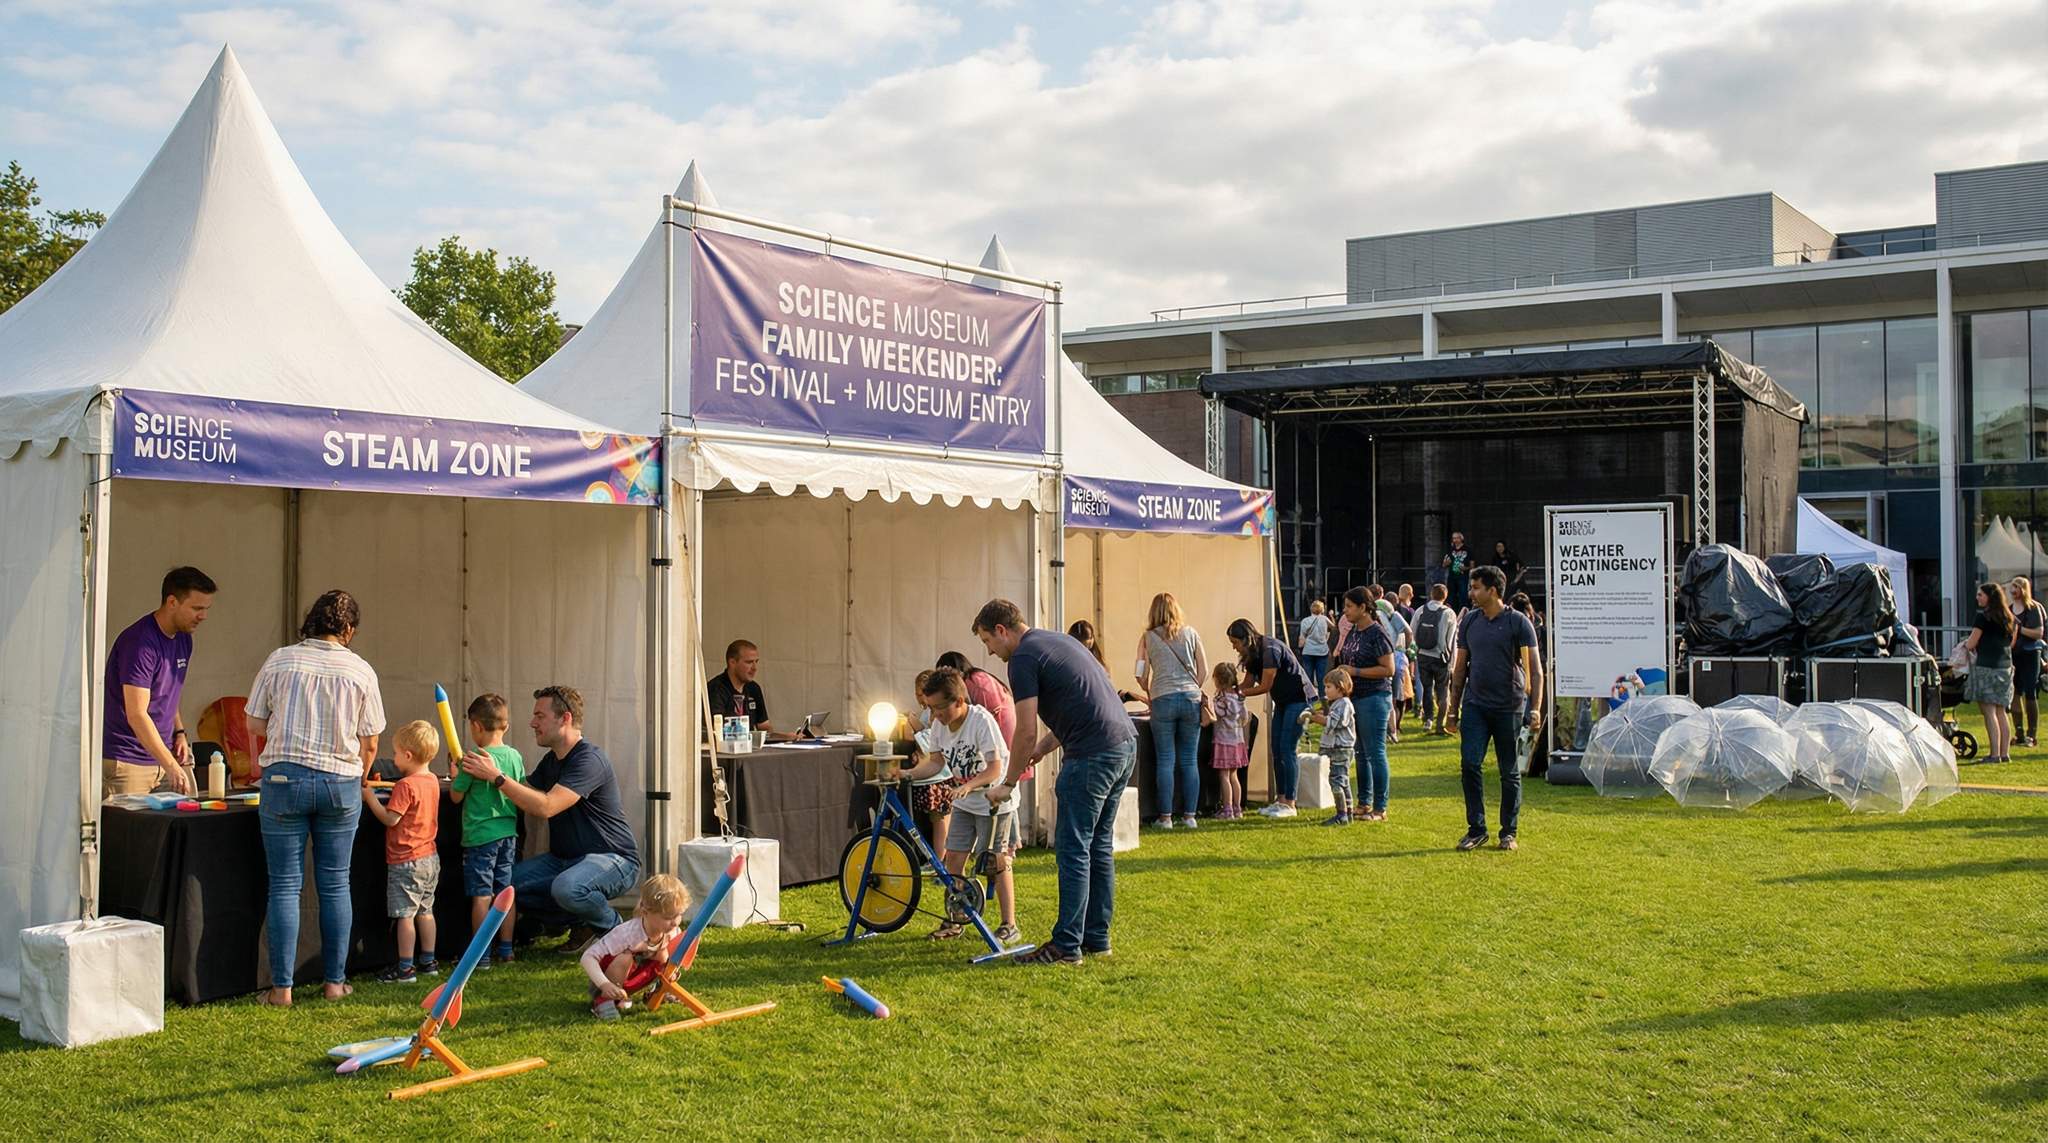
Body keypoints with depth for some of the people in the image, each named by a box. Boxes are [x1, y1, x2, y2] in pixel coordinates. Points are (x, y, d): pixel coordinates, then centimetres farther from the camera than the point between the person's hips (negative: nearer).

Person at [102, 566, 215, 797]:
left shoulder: (183, 639, 9)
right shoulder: (140, 642, -18)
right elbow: (136, 715, -24)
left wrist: (179, 732, 8)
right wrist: (170, 766, -29)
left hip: (163, 753, 8)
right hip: (127, 760, -8)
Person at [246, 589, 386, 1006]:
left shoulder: (279, 661, 1)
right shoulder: (360, 671, 2)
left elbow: (255, 725, 6)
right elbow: (369, 743, 4)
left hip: (284, 777, 0)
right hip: (340, 782, 0)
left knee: (285, 885, 4)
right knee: (335, 884, 10)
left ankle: (282, 987, 5)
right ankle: (335, 980, 16)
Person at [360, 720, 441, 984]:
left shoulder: (405, 786, -19)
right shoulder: (432, 781, 6)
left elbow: (390, 819, -19)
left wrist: (370, 799, -9)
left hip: (406, 861, -8)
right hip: (429, 858, 8)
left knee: (405, 915, -2)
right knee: (425, 911, 15)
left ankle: (405, 968, 1)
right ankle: (428, 962, 21)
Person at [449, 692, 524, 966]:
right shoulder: (515, 756, 3)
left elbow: (456, 796, -5)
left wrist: (454, 777, 12)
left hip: (480, 835, -6)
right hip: (508, 832, 6)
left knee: (481, 896, -1)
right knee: (506, 893, 11)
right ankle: (506, 950, 16)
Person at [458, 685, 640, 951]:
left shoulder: (588, 759, -20)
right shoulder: (551, 760, 13)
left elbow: (546, 807, -30)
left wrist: (497, 777, -29)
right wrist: (483, 775, -5)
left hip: (613, 859, -9)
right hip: (565, 858, 9)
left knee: (567, 887, -38)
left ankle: (614, 927, -7)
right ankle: (582, 921, 6)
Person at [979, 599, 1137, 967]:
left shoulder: (1024, 658, -7)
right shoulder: (1058, 641, 21)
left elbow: (1026, 733, -9)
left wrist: (1008, 784, 3)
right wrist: (1043, 748, 24)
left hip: (1092, 756, -10)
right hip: (1126, 743, 10)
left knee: (1073, 850, -3)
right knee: (1099, 845, 15)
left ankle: (1067, 946, 2)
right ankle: (1097, 938, 21)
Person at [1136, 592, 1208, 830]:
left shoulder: (1148, 637, 5)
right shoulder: (1191, 634, 10)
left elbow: (1142, 676, 3)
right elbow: (1204, 671, 8)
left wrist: (1149, 695, 20)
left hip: (1163, 700, -2)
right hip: (1191, 698, 2)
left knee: (1165, 761, 2)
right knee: (1189, 761, 6)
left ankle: (1165, 817, 1)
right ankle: (1189, 815, 7)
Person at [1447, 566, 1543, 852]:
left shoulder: (1518, 622, -5)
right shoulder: (1469, 621, 8)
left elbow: (1534, 668, -7)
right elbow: (1459, 667, 13)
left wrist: (1535, 708, -15)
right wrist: (1453, 708, 11)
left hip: (1509, 707, -3)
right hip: (1475, 705, 3)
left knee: (1510, 772, 5)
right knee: (1469, 765, -6)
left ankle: (1509, 832, 15)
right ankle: (1476, 829, 3)